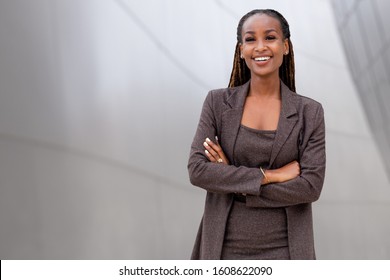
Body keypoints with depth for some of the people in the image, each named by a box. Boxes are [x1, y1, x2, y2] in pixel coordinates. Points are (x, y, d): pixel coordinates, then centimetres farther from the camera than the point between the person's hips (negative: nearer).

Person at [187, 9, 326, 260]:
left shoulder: (310, 112, -2)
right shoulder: (218, 102, 0)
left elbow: (311, 186, -9)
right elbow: (197, 169, -9)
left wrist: (236, 185, -13)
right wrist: (270, 175, -15)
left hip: (283, 249, 0)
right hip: (226, 246, 1)